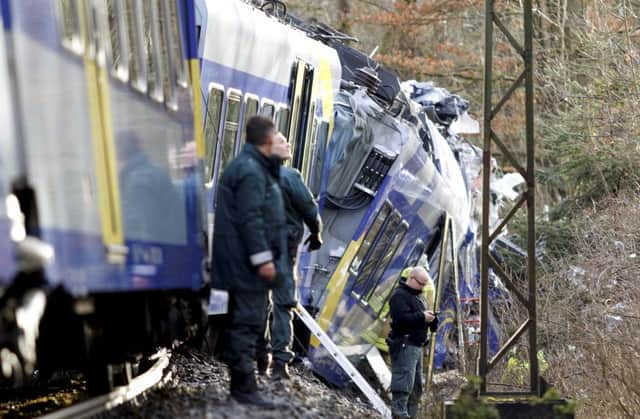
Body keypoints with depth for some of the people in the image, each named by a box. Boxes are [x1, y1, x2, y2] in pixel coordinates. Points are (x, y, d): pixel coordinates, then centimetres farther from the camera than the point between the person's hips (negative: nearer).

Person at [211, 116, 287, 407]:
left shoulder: (246, 167, 18)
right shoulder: (251, 172, -16)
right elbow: (251, 218, -22)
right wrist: (262, 258, -22)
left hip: (239, 264, 11)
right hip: (248, 263, -11)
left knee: (241, 322, 15)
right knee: (248, 321, -10)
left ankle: (240, 383, 21)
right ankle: (244, 387, -11)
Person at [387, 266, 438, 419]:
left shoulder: (419, 297, 22)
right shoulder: (400, 296, -9)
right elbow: (401, 318, -23)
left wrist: (431, 318, 4)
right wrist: (421, 316, -18)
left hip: (417, 346, 10)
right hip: (404, 345, -10)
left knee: (416, 388, 12)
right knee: (403, 385, -14)